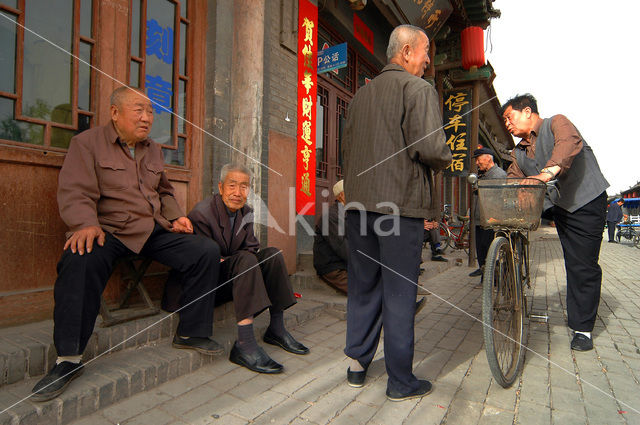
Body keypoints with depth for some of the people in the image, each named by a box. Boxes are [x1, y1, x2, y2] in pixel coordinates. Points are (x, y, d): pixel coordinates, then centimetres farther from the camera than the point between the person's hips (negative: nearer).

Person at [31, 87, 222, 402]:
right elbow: (75, 192, -9)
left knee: (207, 251, -12)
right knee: (81, 261, -37)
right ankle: (68, 359, -20)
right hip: (109, 230, -4)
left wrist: (175, 217, 10)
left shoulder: (153, 150, 20)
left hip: (154, 230, 5)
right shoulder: (87, 143, 3)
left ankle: (191, 333, -1)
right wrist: (87, 224, -28)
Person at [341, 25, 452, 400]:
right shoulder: (419, 89, -5)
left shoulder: (361, 94, 17)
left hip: (360, 204, 7)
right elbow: (430, 147, -16)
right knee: (399, 293, 3)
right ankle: (401, 381, 16)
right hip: (401, 204, -6)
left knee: (363, 288, 15)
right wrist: (446, 159, 4)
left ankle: (357, 366, 27)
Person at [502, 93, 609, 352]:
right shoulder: (519, 153, 14)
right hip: (559, 206, 8)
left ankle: (583, 329, 6)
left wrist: (547, 173, -47)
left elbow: (570, 143, -30)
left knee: (583, 266, -4)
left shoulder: (556, 123, -6)